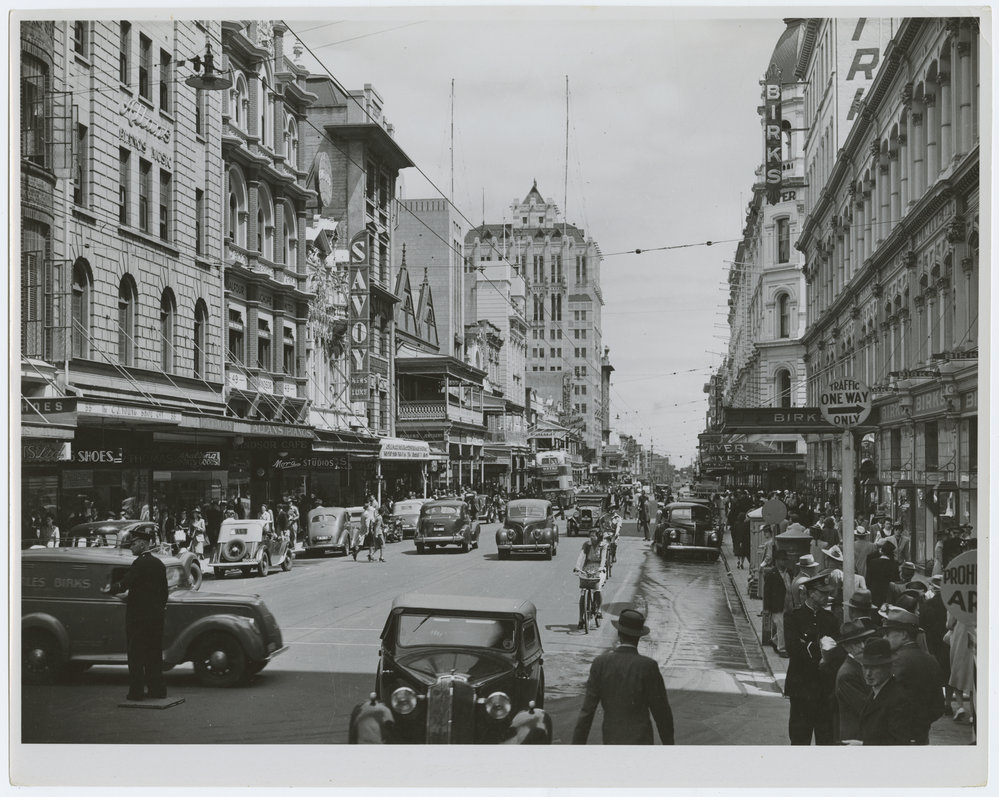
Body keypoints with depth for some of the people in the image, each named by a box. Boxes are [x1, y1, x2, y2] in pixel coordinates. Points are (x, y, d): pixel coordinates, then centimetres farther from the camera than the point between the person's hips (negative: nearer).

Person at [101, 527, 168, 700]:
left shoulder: (140, 563, -14)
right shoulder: (159, 564, 11)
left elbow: (124, 584, -18)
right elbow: (164, 591, 16)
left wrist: (110, 588, -1)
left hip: (138, 616, -7)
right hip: (156, 615, 7)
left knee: (136, 655, -1)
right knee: (154, 654, 12)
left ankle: (136, 691, 0)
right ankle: (157, 689, 14)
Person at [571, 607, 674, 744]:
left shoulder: (600, 663, -7)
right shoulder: (648, 666, -16)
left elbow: (587, 710, -6)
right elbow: (661, 711, -9)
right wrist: (669, 746, 6)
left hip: (612, 740, 4)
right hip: (639, 742, -4)